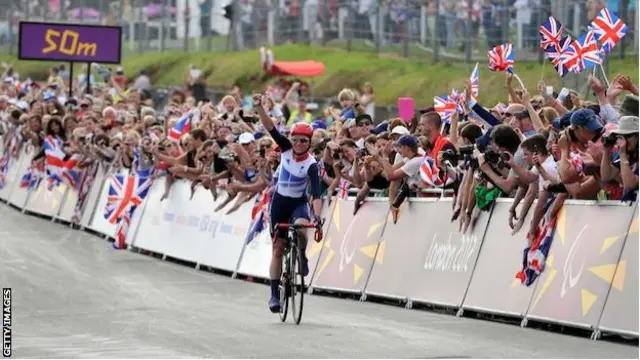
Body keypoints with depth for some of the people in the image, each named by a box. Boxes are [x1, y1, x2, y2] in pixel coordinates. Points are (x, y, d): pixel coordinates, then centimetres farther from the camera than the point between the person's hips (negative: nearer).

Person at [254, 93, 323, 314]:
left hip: (298, 203, -3)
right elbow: (271, 128, -18)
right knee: (277, 248, 3)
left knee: (301, 225, -37)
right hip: (279, 202, 3)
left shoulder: (311, 165, -18)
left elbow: (316, 193, -26)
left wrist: (317, 217, -39)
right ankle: (275, 293, 9)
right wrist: (259, 108, -32)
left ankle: (302, 256, -7)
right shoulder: (286, 149, -9)